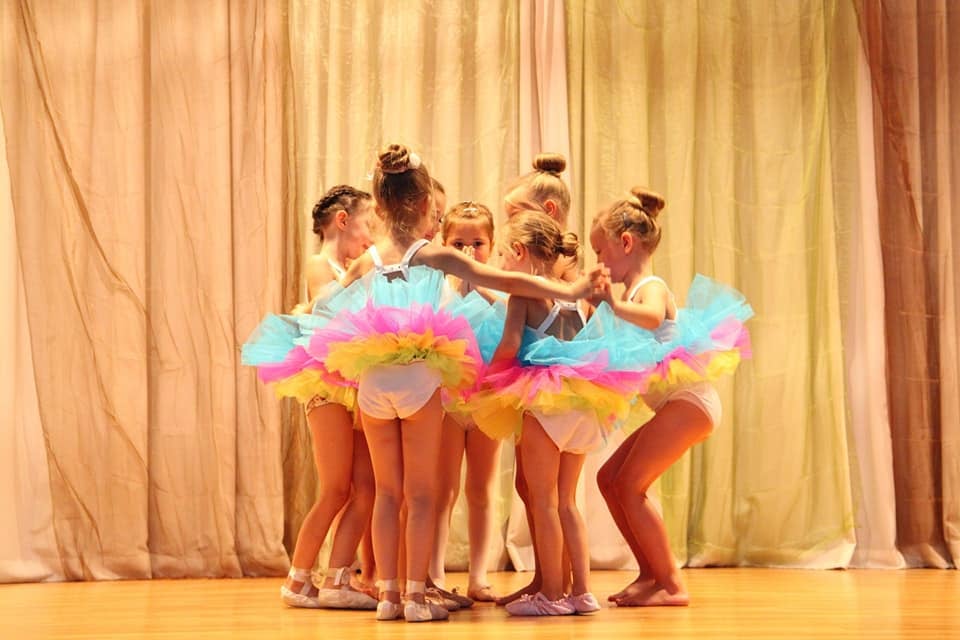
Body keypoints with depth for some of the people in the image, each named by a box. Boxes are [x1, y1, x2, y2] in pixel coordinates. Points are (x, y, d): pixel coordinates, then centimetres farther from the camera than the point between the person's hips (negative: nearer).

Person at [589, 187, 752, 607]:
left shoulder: (650, 287, -13)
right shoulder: (634, 291, 16)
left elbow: (653, 318, -37)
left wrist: (614, 304, -45)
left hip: (688, 402, -10)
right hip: (673, 404, 10)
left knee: (629, 485, -12)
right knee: (609, 477, 9)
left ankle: (671, 585, -7)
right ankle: (650, 573, 12)